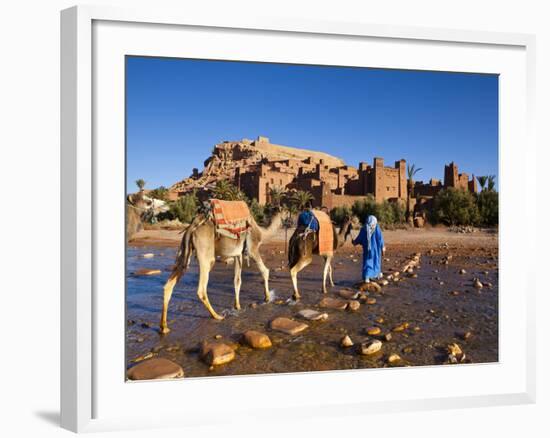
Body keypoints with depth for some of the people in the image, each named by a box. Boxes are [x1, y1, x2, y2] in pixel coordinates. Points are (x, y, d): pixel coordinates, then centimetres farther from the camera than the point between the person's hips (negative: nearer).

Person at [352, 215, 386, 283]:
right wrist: (383, 247, -2)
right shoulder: (377, 228, -8)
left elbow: (359, 238, -1)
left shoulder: (364, 229, -6)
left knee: (367, 262, 4)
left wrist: (354, 242, 18)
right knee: (376, 260, 20)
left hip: (367, 248, 0)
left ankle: (366, 277, -9)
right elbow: (380, 238, -8)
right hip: (376, 248, 0)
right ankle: (378, 273, 36)